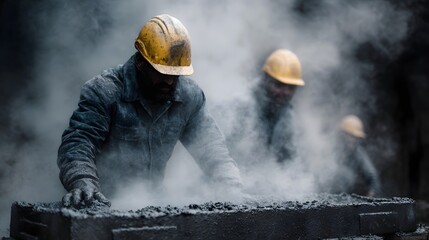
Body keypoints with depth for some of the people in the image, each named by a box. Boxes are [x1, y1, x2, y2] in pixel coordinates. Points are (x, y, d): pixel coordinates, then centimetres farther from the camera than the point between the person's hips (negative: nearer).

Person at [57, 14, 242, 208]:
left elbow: (209, 144, 11)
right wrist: (82, 182, -36)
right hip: (104, 202, -3)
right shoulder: (103, 92, -10)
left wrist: (233, 187, -3)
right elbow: (77, 141, -17)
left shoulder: (190, 96, 5)